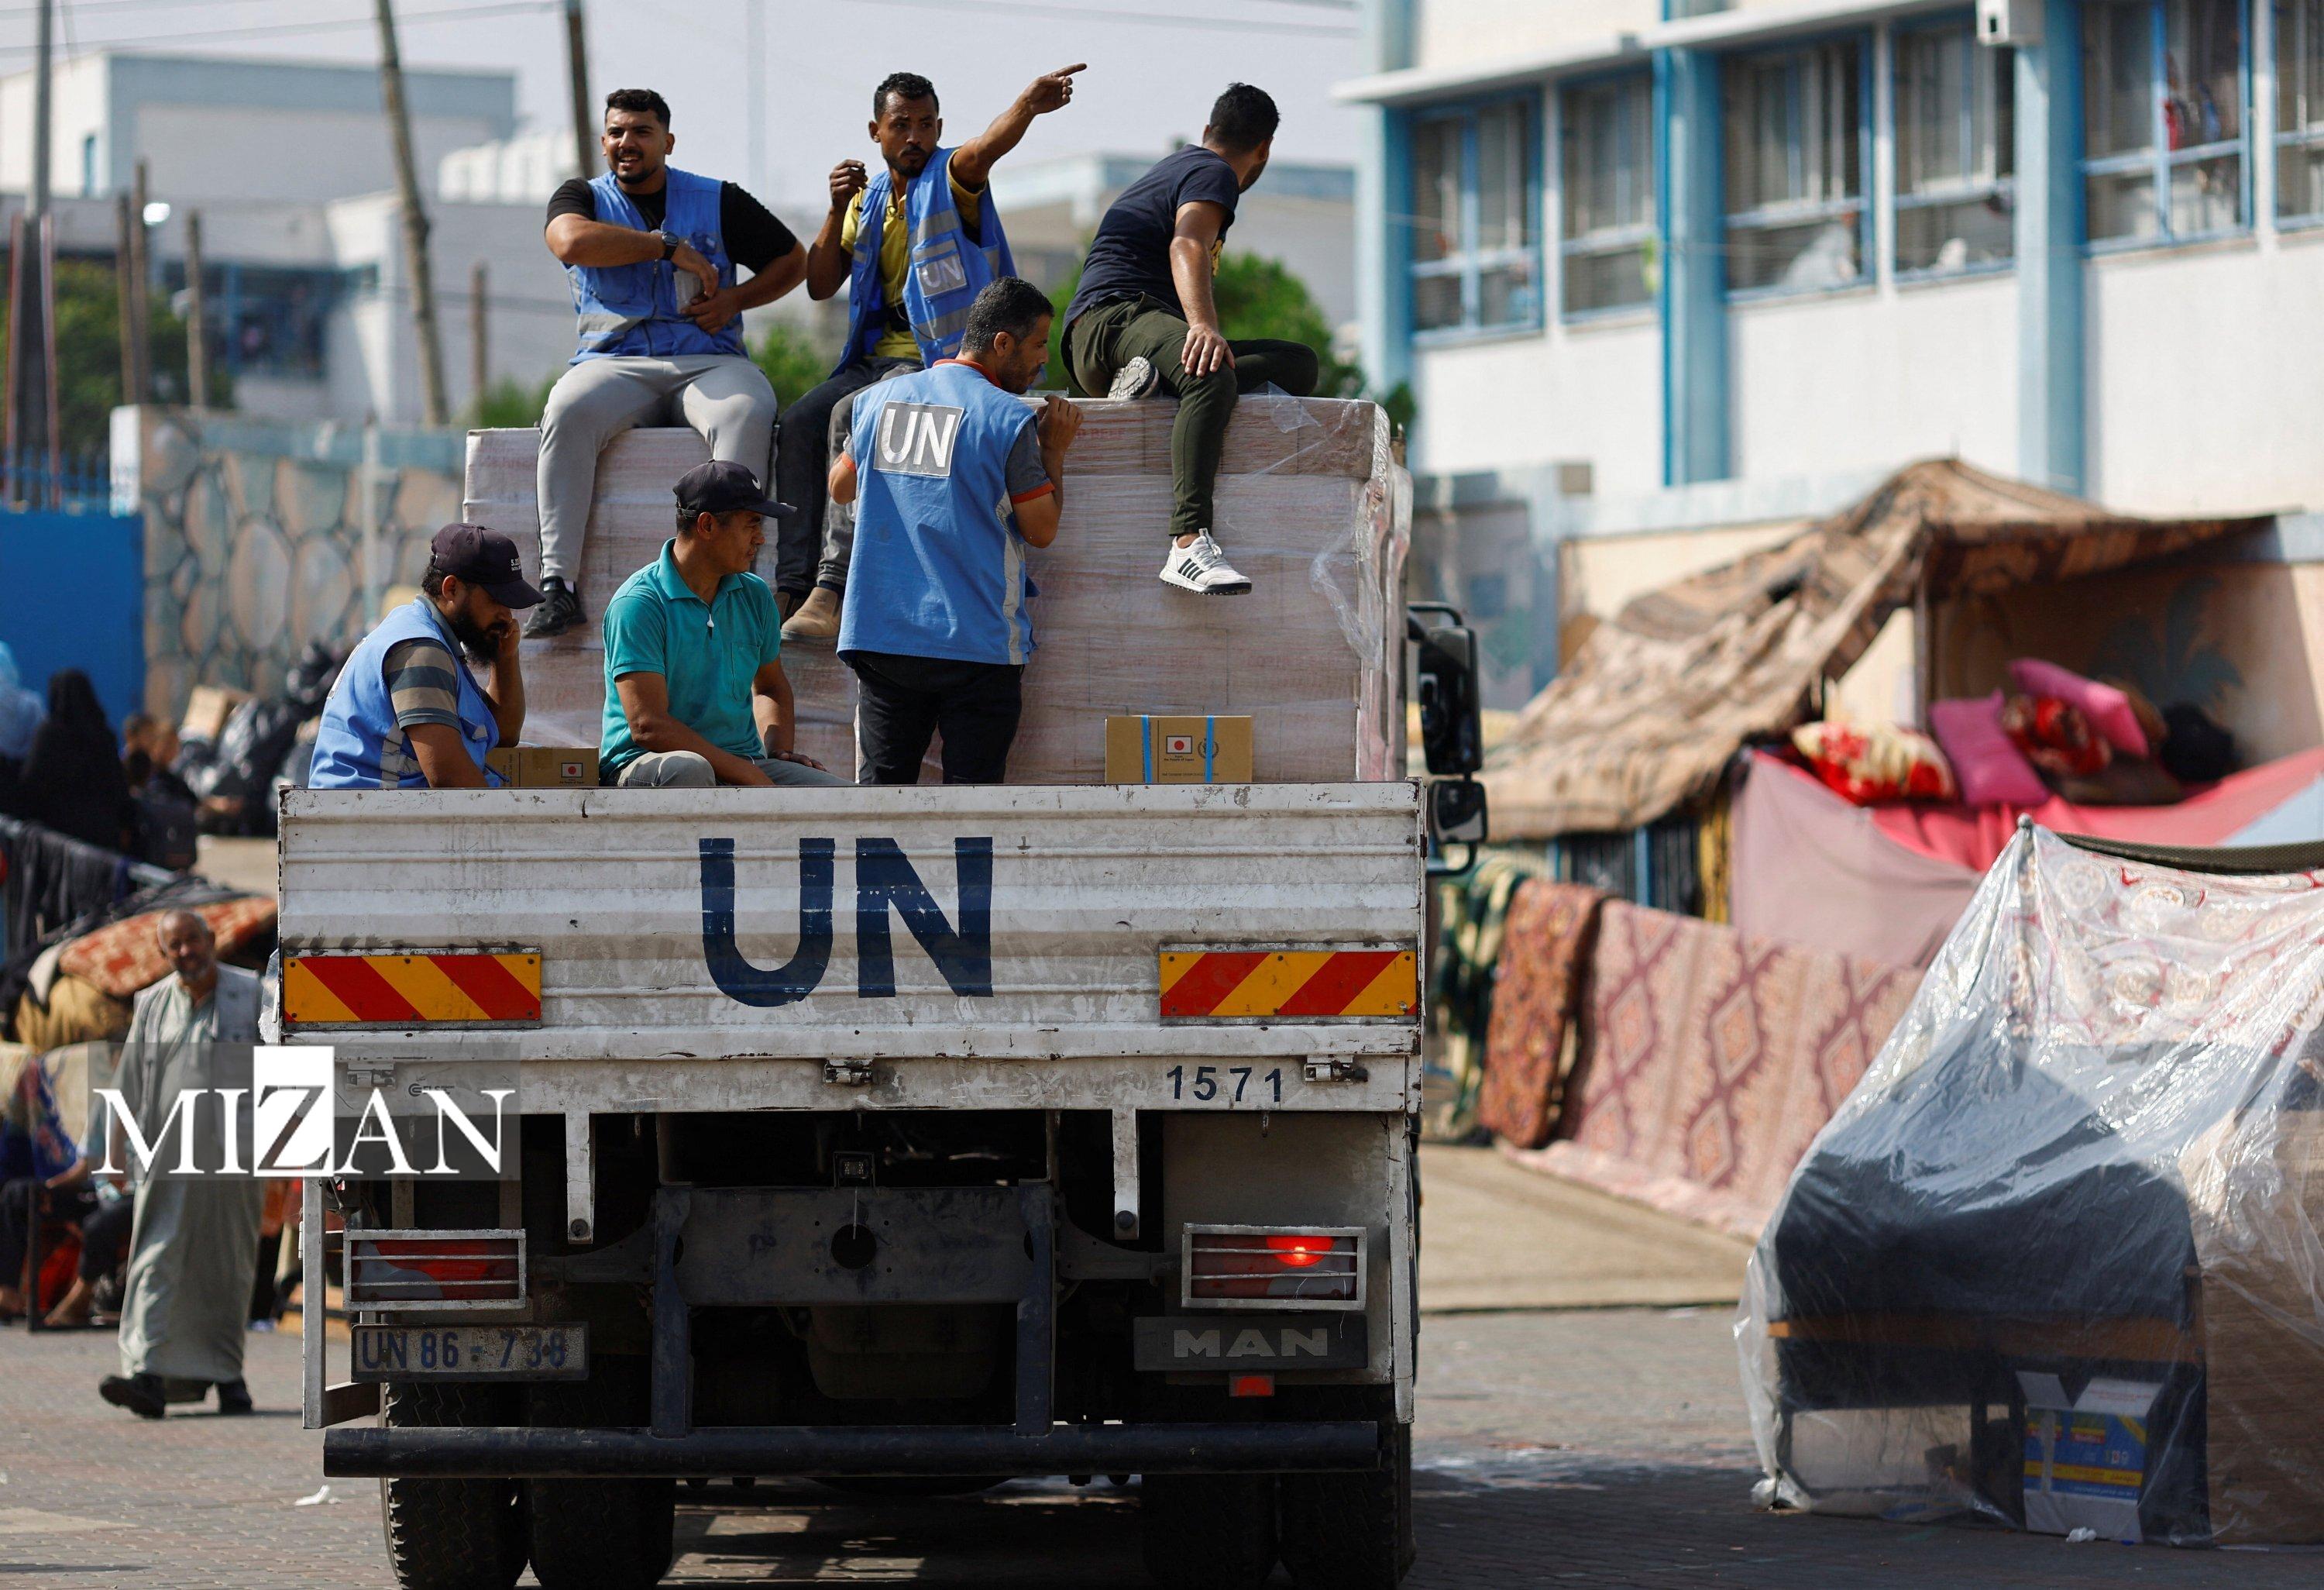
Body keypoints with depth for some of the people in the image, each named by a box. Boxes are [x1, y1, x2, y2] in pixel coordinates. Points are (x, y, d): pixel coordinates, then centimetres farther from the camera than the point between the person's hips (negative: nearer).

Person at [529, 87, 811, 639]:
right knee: (568, 411, -35)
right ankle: (558, 586, -39)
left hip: (709, 361, 0)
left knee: (747, 413, -36)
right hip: (615, 362, 0)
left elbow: (793, 259, 21)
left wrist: (734, 300, 3)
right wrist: (671, 248, -9)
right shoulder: (582, 198, 14)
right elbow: (572, 242, -11)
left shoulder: (718, 200, 15)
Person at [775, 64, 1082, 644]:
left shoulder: (950, 178, -3)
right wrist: (837, 211, -3)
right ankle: (790, 586, -23)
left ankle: (833, 589, -34)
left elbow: (989, 146, -27)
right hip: (879, 354, 6)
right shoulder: (869, 199, 16)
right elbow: (820, 285, 12)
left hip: (943, 357, -6)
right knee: (800, 423, -17)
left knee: (852, 417, -29)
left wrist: (1029, 104, -50)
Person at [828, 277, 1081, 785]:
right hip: (976, 642, -4)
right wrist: (1053, 451, 9)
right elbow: (1042, 530, -4)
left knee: (881, 781, 7)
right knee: (970, 785, 0)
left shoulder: (878, 400, 7)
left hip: (880, 639, 5)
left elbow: (840, 488, 22)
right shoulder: (1009, 420, -10)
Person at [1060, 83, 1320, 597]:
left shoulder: (1180, 164, 31)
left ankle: (1155, 378, -22)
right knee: (1213, 378, -41)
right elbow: (1188, 245, -23)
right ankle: (1190, 542, -58)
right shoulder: (1214, 174, -2)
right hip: (1114, 319, -10)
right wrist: (1203, 325, -40)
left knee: (1298, 363, -1)